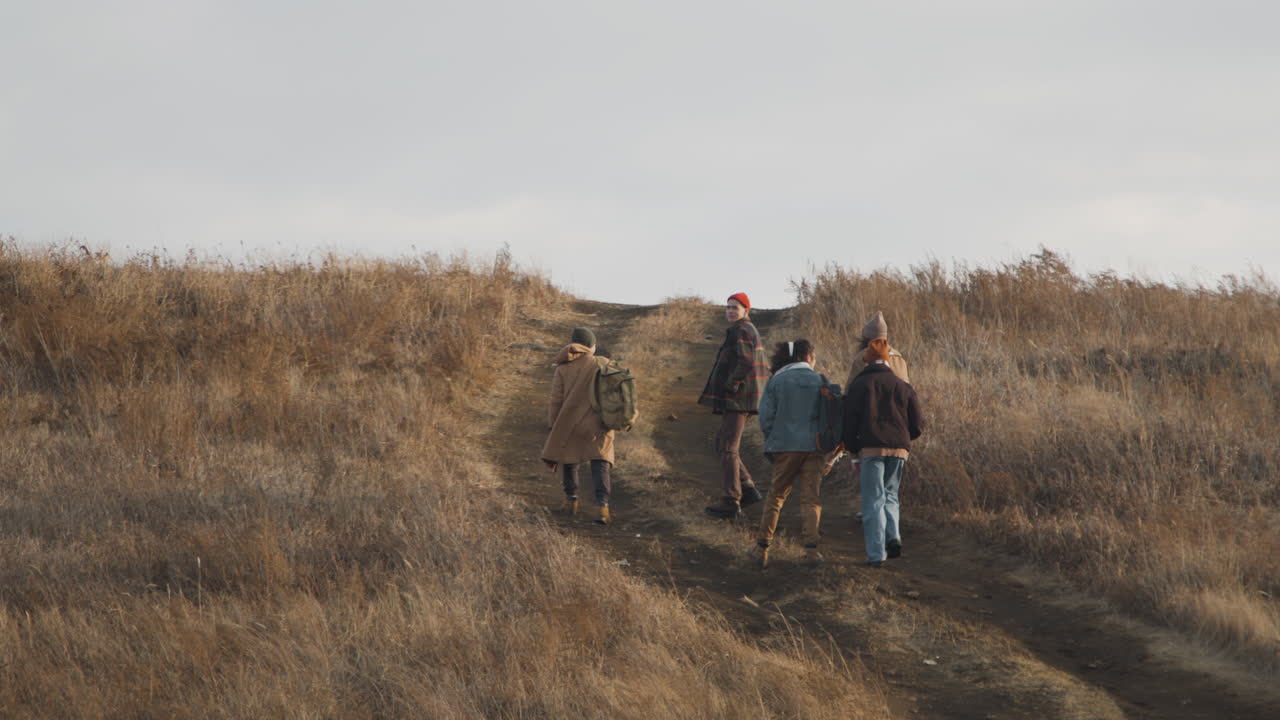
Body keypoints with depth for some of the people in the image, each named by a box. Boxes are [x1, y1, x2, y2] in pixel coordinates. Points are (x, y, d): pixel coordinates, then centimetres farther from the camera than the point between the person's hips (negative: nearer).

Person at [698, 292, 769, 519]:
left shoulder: (741, 331, -12)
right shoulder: (751, 331, 20)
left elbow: (746, 362, -26)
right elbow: (760, 368, 24)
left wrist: (730, 386, -19)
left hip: (737, 399, -11)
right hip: (746, 400, 11)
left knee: (728, 449, -8)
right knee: (722, 444, 17)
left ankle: (731, 502, -8)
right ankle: (748, 489, 13)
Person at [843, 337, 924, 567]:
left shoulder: (859, 385, 4)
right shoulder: (903, 386, 14)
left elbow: (850, 420, -1)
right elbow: (917, 425, 13)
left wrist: (852, 448, 13)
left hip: (871, 447, -3)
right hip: (899, 449, 3)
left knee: (873, 500, -1)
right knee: (890, 495, 18)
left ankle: (876, 554, -8)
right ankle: (893, 537, -6)